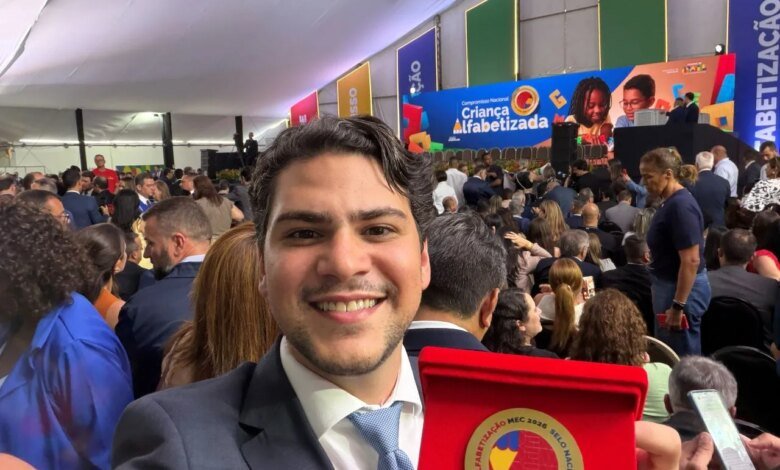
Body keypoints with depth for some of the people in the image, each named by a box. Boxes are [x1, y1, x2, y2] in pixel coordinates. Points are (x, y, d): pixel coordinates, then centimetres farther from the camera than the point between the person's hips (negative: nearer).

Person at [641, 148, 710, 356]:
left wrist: (677, 305, -25)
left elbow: (691, 260, -26)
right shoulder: (671, 202, 9)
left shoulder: (680, 206, -22)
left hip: (681, 289, -10)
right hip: (671, 284, 10)